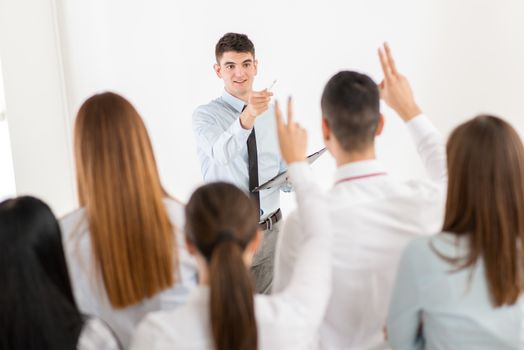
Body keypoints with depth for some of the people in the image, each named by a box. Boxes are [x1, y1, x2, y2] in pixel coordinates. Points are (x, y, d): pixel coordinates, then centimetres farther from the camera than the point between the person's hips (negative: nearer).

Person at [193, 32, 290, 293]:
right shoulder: (206, 115, -9)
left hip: (270, 230, 4)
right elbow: (221, 153, -31)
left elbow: (283, 178, 12)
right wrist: (247, 117, -48)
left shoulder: (273, 115, 6)